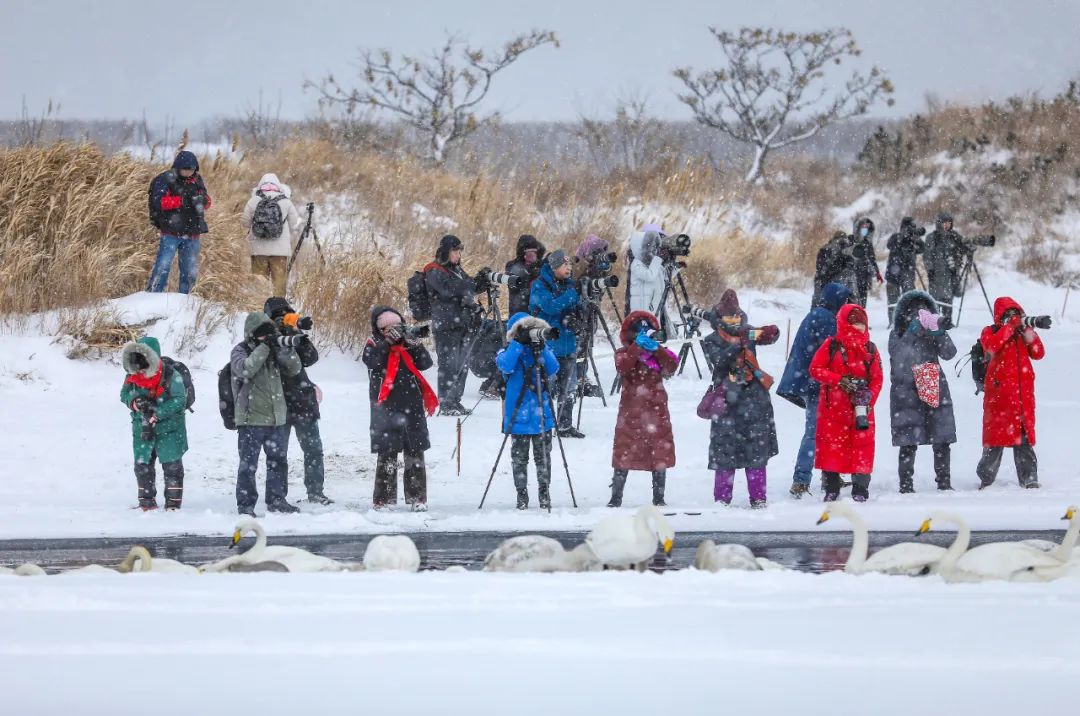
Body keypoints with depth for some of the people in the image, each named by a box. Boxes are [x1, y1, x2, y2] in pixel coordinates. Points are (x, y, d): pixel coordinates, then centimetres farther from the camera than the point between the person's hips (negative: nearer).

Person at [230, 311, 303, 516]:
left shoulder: (274, 350, 10)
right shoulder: (241, 351, -4)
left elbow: (294, 369, 2)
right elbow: (245, 369, -23)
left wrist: (281, 349, -13)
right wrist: (264, 348, -23)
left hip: (277, 417, 6)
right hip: (251, 419, -6)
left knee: (278, 461, 13)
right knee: (248, 464, -4)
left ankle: (277, 500, 24)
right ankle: (245, 504, 1)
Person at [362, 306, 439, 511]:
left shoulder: (408, 344, 11)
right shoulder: (374, 346, 2)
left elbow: (425, 363, 0)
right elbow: (371, 360, -18)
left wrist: (415, 346, -16)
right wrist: (387, 341, -26)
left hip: (412, 409, 3)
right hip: (386, 410, -3)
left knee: (415, 455, 5)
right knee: (387, 455, -1)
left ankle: (417, 498, 11)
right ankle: (383, 499, 4)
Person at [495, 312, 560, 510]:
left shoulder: (544, 348, 6)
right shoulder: (509, 350, -1)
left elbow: (553, 369, -8)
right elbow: (505, 366, -22)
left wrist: (542, 349, -20)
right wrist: (519, 343, -23)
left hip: (542, 414, 2)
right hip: (518, 415, -2)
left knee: (543, 455, 8)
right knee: (519, 457, 3)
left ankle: (544, 492, 18)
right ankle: (521, 494, 13)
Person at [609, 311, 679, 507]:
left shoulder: (659, 353, 10)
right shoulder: (624, 353, 4)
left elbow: (672, 366, -9)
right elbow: (622, 367, -18)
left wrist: (656, 349, -21)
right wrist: (637, 347, -25)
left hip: (656, 412, 2)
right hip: (631, 414, -2)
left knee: (660, 455, 4)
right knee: (624, 455, -2)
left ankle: (659, 497, 14)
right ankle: (616, 497, 5)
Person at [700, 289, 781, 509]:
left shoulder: (747, 333, 10)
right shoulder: (712, 341, 3)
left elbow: (773, 334, -3)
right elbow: (719, 360, -15)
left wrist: (758, 335, -25)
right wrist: (738, 346, -28)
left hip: (755, 400, 2)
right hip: (728, 400, -2)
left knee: (757, 449, 3)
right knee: (725, 449, -3)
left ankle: (758, 497, 7)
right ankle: (722, 498, 3)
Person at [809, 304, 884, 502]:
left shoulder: (870, 349, 8)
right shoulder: (832, 345, 0)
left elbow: (877, 379, 7)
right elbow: (815, 369, -4)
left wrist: (868, 398, -11)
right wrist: (840, 381, -14)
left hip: (861, 410, 2)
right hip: (833, 409, -2)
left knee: (862, 448, -2)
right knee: (831, 448, 1)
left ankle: (860, 491, 5)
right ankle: (831, 491, 10)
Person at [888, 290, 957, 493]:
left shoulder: (932, 333, 13)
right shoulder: (897, 335, 6)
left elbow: (949, 353, -2)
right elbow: (898, 356, -12)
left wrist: (938, 332, -18)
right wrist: (912, 333, -21)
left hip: (935, 391, 3)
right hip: (907, 394, -3)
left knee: (942, 442, 1)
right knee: (908, 443, -7)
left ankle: (944, 482, 9)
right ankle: (906, 485, -4)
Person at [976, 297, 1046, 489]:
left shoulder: (1023, 333, 16)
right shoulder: (991, 332, 4)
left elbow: (1038, 354, 5)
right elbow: (992, 345, -19)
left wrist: (1028, 332, -6)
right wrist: (1010, 326, -16)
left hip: (1023, 393, 4)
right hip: (999, 392, -4)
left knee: (1024, 437, 5)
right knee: (997, 432, -5)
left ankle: (1028, 478, 8)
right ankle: (986, 479, 1)